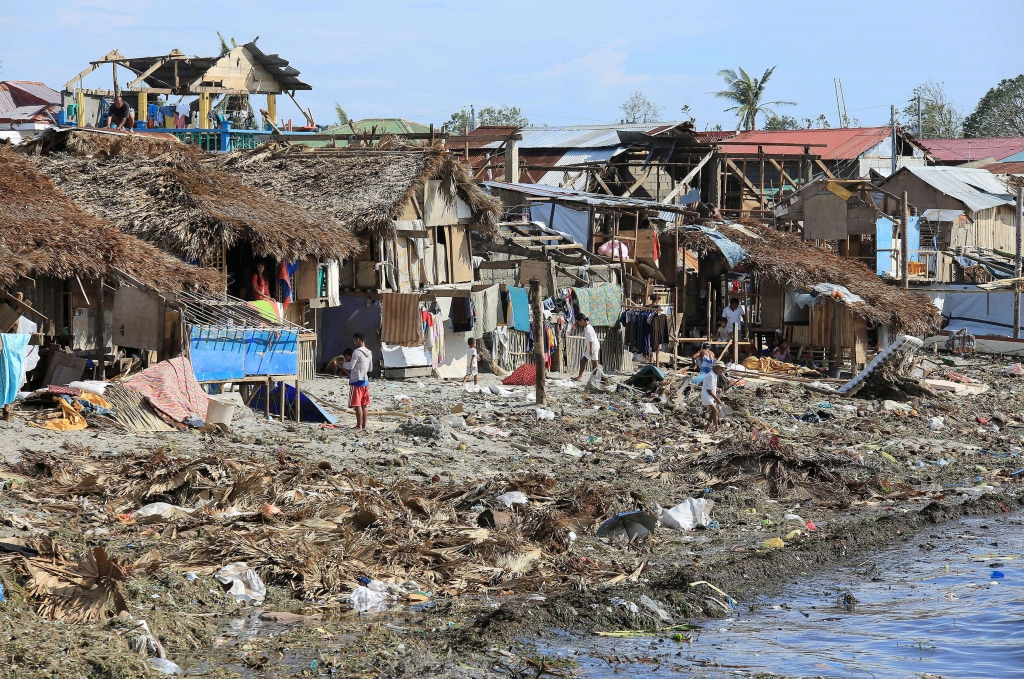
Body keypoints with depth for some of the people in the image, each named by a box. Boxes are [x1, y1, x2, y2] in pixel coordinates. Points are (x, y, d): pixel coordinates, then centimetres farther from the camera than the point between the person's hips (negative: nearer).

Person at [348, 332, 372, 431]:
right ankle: (364, 426, 11)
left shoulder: (357, 352, -16)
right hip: (365, 381, 8)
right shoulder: (369, 353, 10)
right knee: (364, 405, 10)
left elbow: (350, 367, -18)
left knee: (357, 405, -5)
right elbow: (370, 368, 17)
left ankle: (359, 426, -5)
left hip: (356, 381, -8)